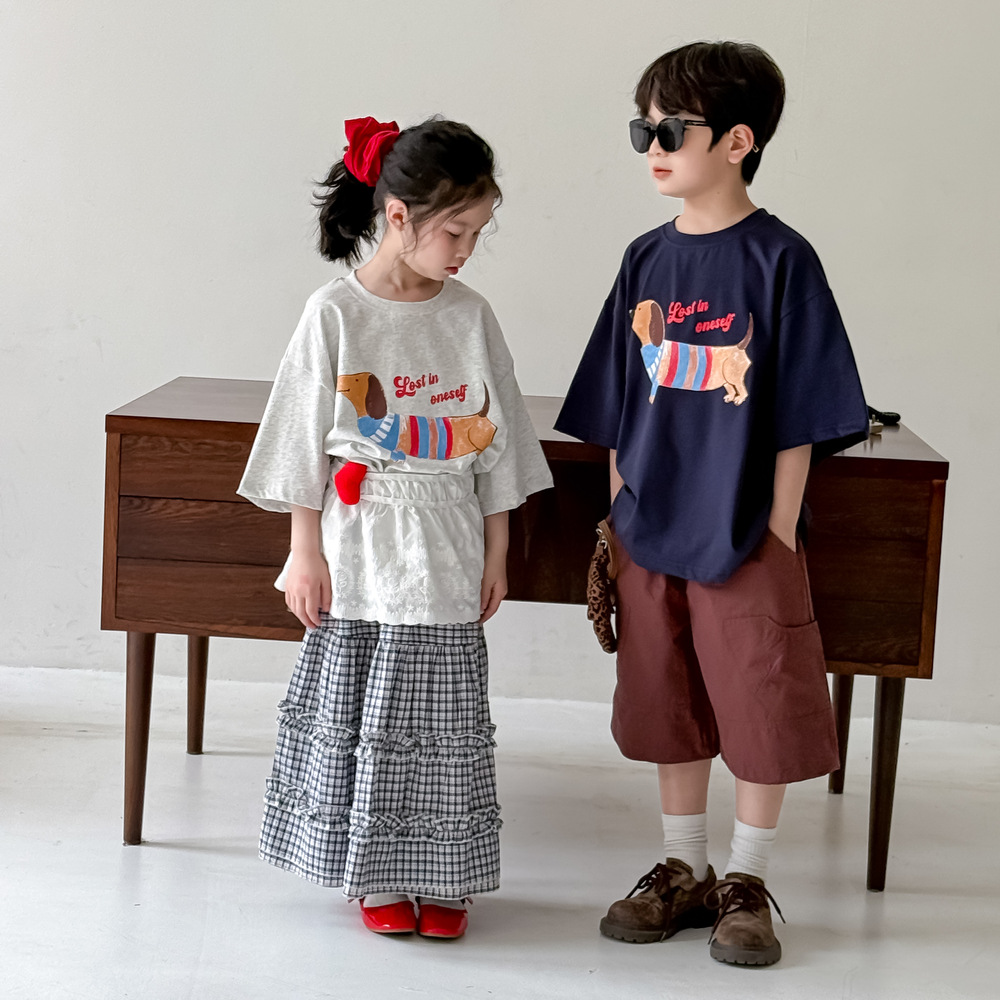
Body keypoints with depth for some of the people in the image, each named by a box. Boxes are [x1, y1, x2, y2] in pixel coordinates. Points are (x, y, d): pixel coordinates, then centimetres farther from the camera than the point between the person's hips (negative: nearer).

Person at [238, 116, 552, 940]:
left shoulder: (471, 316, 1)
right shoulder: (337, 313, -7)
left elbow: (495, 446, 7)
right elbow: (304, 442, -3)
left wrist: (495, 553, 7)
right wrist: (305, 553, -4)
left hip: (446, 556, 3)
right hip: (358, 553, -2)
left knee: (445, 714, 6)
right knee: (360, 710, 5)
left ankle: (440, 876, 18)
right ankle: (377, 876, 19)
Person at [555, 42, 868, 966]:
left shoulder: (779, 260, -9)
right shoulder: (647, 259, 5)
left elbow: (801, 420, -9)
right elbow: (620, 406, 11)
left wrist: (780, 534, -11)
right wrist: (622, 513, 8)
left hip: (747, 537, -5)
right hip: (655, 533, 5)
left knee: (765, 715, 5)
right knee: (670, 710, 14)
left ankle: (746, 883, 21)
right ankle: (683, 872, 28)